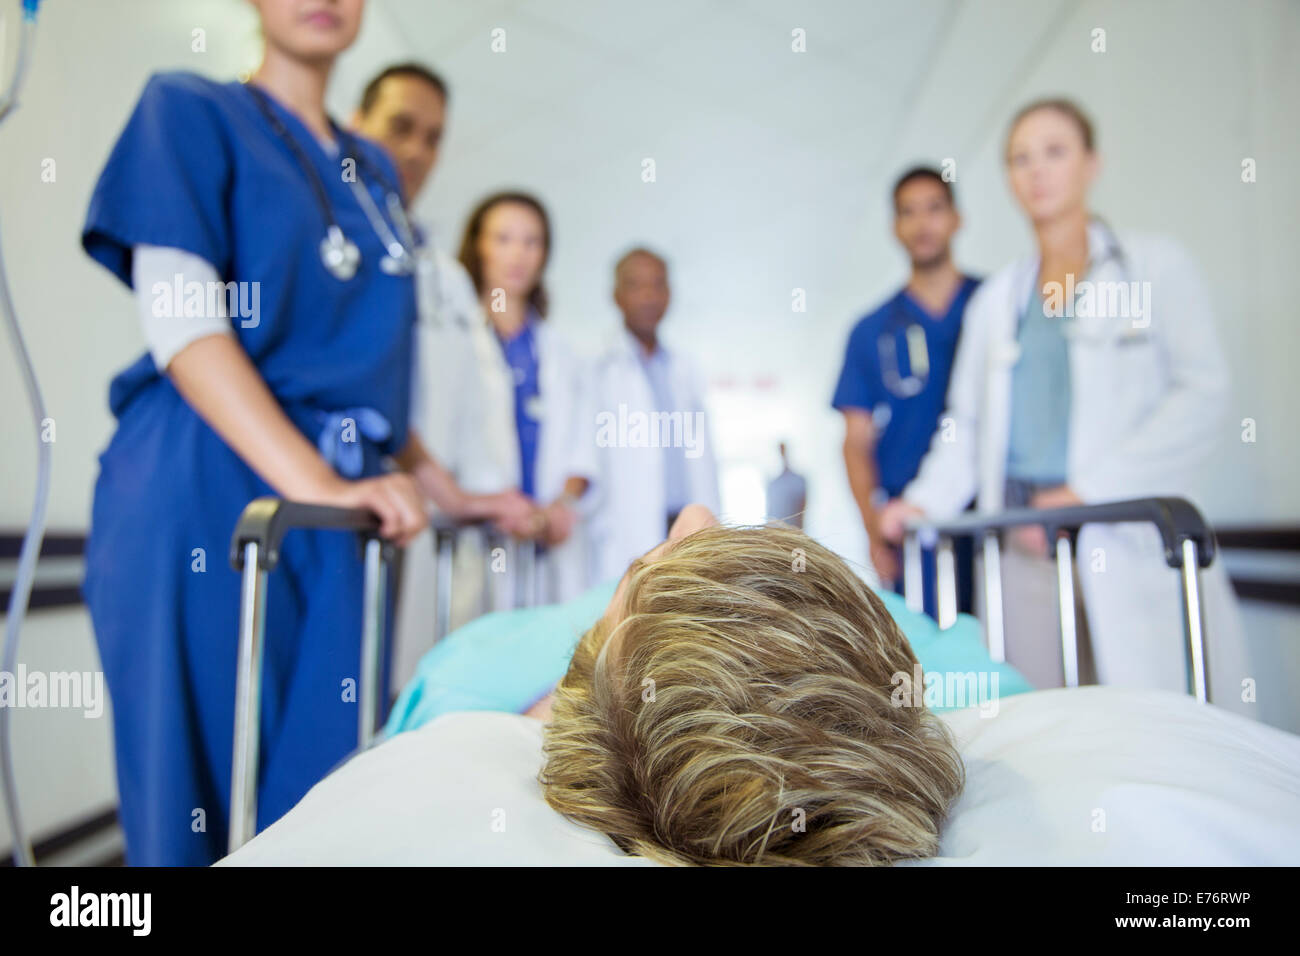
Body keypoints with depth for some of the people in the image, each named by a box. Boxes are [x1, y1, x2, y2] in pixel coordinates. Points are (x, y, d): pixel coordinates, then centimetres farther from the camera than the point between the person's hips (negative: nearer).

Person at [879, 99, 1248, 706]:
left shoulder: (1156, 268, 8)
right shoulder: (994, 299, 18)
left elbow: (1203, 393, -3)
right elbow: (969, 423, 16)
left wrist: (1087, 490, -13)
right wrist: (925, 499, 0)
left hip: (1132, 535, -3)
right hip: (1025, 537, 3)